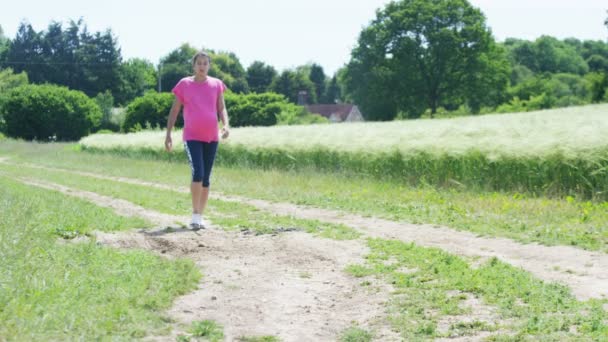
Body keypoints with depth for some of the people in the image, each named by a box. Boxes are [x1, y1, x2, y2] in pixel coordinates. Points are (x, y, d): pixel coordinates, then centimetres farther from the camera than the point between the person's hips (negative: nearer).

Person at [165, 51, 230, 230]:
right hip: (192, 137, -3)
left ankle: (200, 216, 16)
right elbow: (174, 111, 3)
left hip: (211, 138, 3)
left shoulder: (216, 84, 6)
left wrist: (225, 125, -14)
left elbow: (222, 108, 5)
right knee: (197, 174, -18)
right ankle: (195, 214, -8)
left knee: (206, 177, 7)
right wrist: (168, 134, -3)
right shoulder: (184, 84, 0)